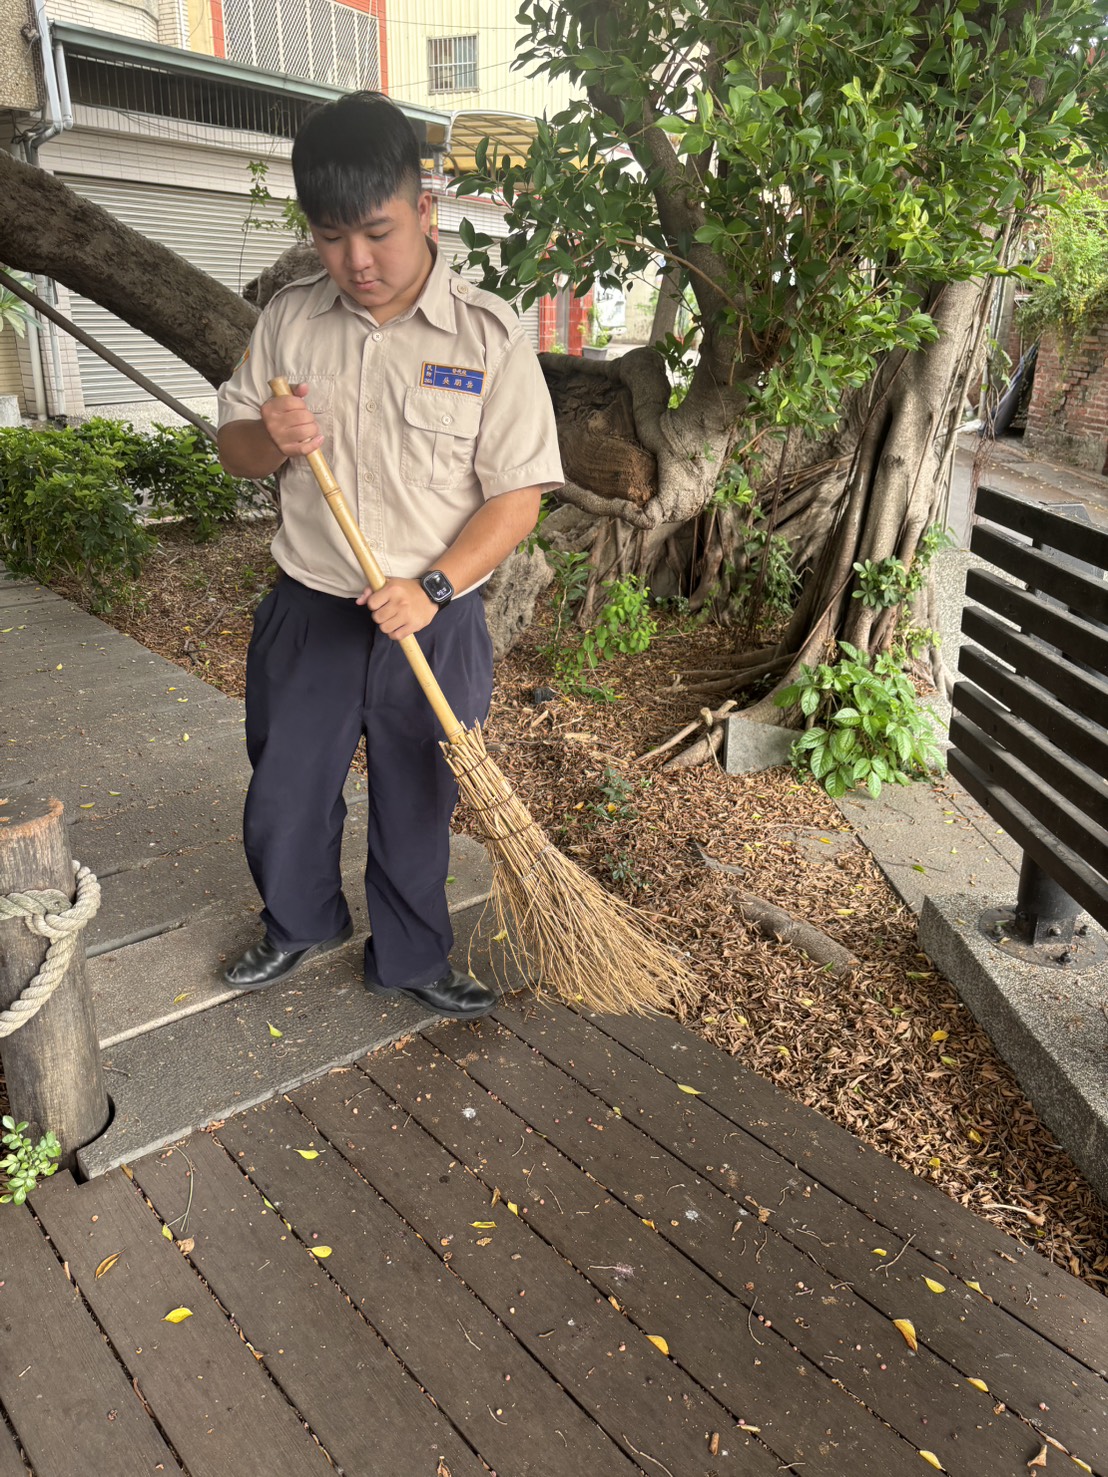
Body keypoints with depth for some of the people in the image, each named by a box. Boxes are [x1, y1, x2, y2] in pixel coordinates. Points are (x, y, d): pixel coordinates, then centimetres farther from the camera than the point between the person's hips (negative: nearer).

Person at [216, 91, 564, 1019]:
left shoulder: (488, 335, -9)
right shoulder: (289, 320, 1)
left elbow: (518, 494, -11)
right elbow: (234, 449, 9)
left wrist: (433, 586, -23)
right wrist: (270, 439, -15)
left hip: (433, 627, -2)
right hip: (308, 616, 3)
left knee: (417, 805, 14)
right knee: (283, 798, 15)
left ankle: (409, 958, 38)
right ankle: (302, 923, 45)